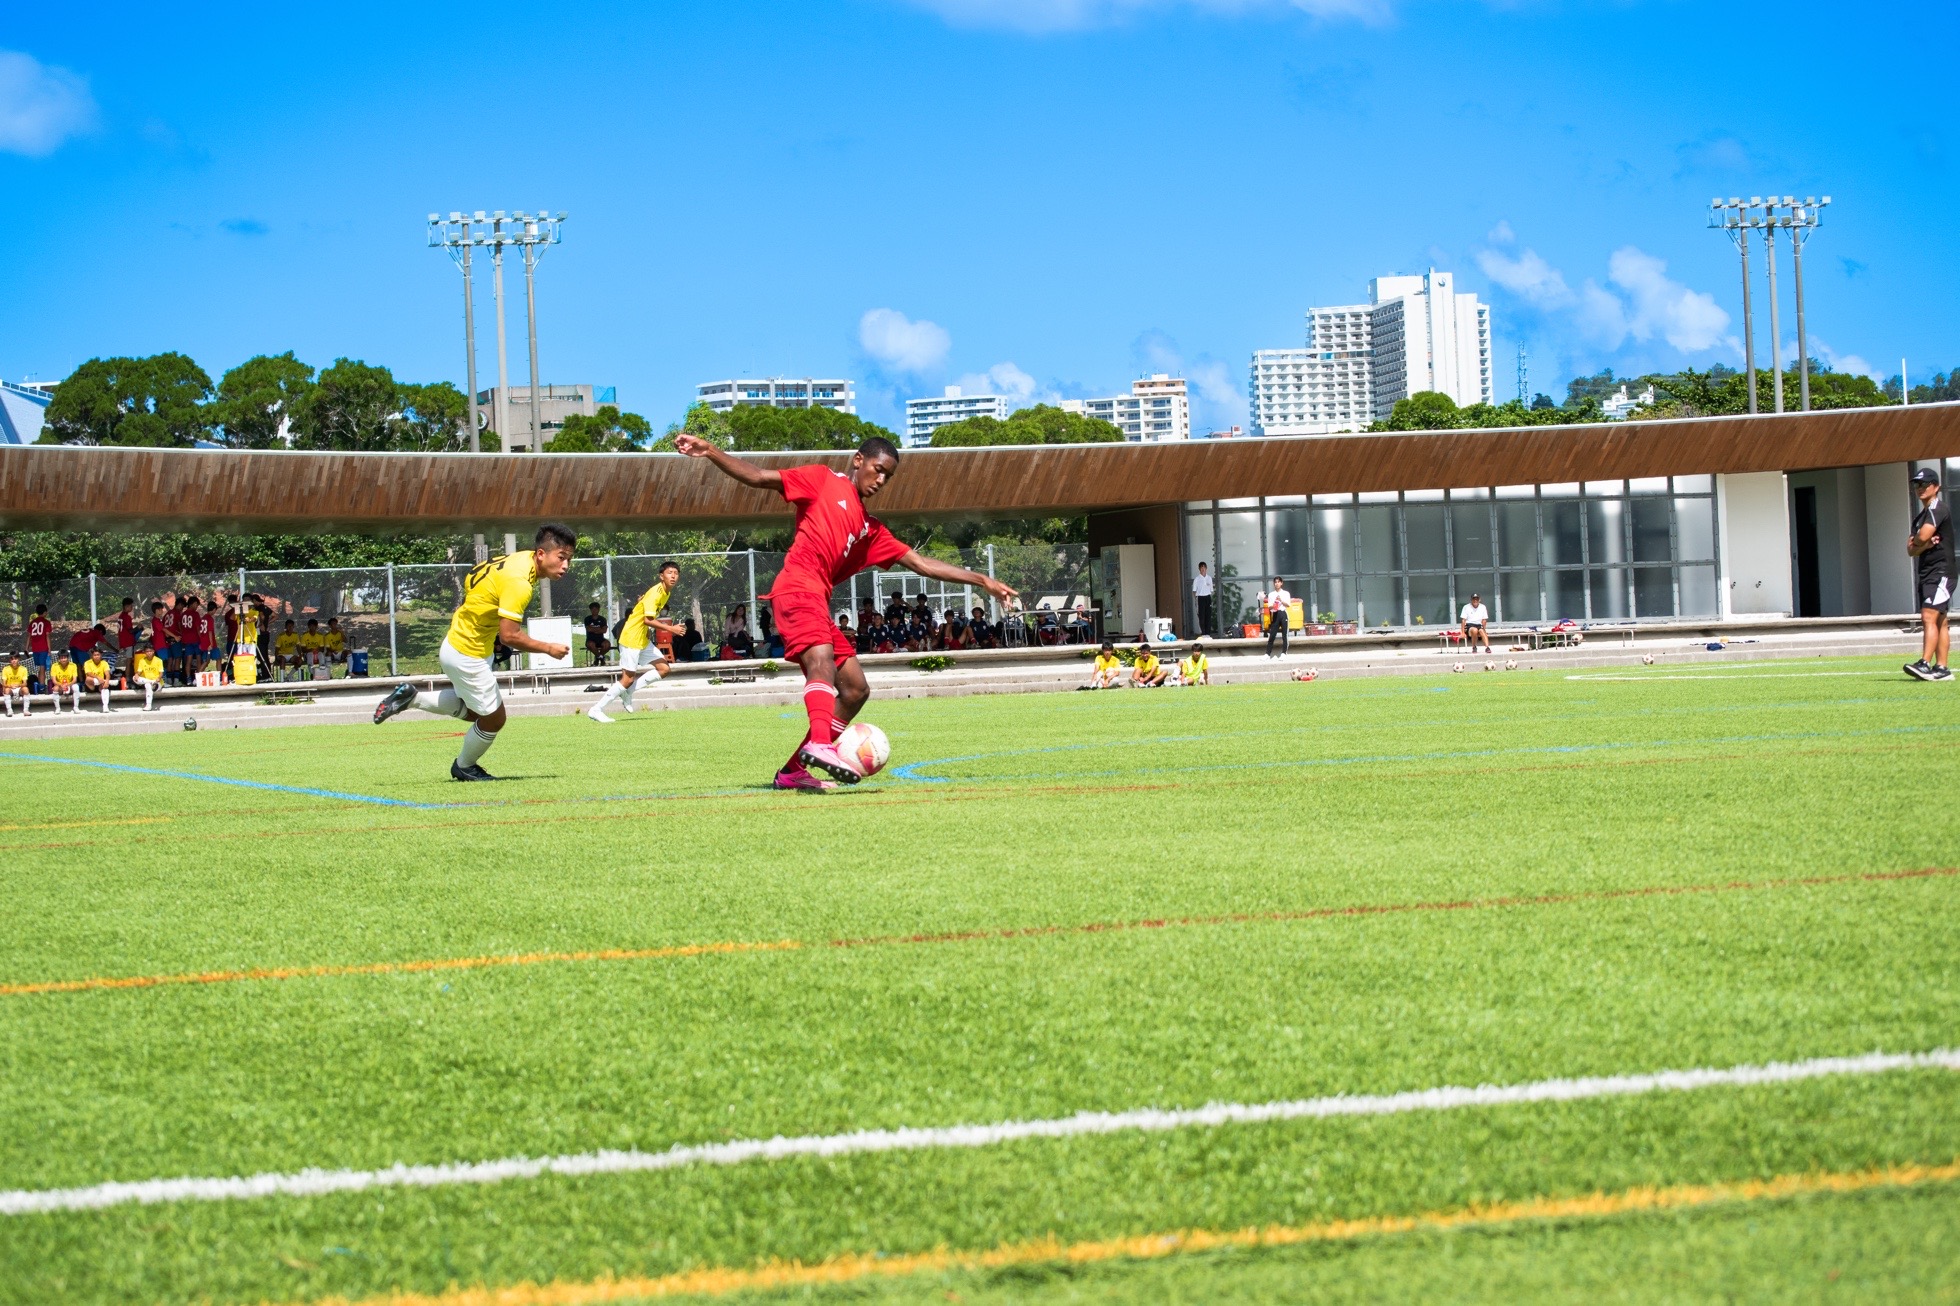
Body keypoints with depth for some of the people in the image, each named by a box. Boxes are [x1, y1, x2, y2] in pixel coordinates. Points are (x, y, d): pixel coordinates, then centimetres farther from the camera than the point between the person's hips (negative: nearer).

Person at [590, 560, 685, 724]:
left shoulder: (666, 593, 8)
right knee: (628, 678, -9)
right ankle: (596, 709, -2)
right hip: (631, 638, -9)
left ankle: (626, 692, 8)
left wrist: (648, 630, 13)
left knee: (664, 668, 5)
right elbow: (648, 620, -27)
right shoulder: (655, 592, -21)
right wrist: (670, 628, -28)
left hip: (643, 640, 9)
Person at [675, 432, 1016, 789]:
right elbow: (757, 478, 4)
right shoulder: (823, 481, 9)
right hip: (797, 589, -9)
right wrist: (710, 452, -8)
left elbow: (921, 564, 24)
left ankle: (793, 770, 8)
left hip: (818, 603, 9)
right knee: (822, 660, -31)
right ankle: (821, 744, -54)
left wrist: (981, 581, 19)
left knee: (856, 689, 6)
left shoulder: (872, 530, 26)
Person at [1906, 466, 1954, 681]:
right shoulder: (1919, 516, 21)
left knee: (1929, 617, -19)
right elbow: (1911, 549, 15)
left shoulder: (1939, 509, -9)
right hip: (1927, 574, 10)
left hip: (1940, 572, -10)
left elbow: (1922, 536, -21)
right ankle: (1941, 669, 7)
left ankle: (1925, 664, -29)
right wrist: (1924, 545, -7)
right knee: (1939, 621, 8)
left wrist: (1916, 542, 3)